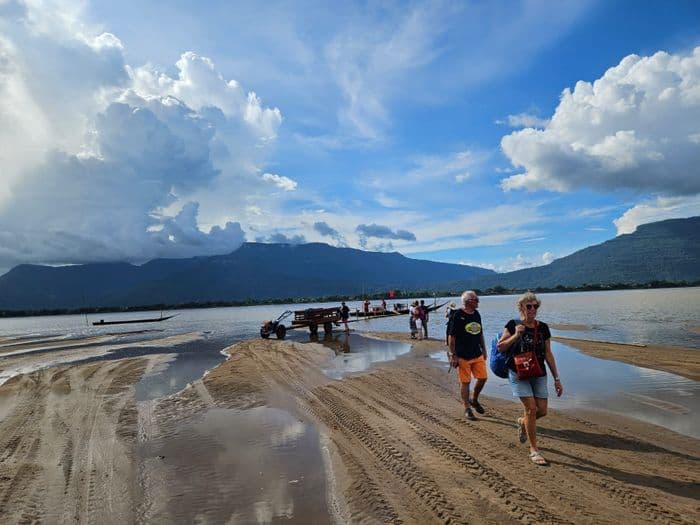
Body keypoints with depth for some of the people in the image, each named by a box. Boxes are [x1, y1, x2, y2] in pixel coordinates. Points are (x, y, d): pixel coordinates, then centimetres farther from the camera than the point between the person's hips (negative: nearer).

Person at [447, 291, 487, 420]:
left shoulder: (477, 314, 9)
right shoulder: (457, 315, -12)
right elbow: (451, 337, -12)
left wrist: (484, 350, 18)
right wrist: (453, 355, -14)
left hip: (477, 355, 6)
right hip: (463, 356, -6)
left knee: (482, 378, 6)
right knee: (465, 382, 2)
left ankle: (474, 400, 31)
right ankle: (467, 409, 16)